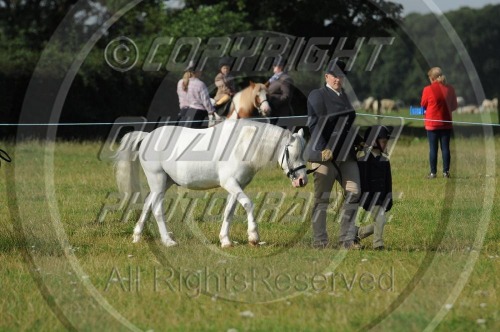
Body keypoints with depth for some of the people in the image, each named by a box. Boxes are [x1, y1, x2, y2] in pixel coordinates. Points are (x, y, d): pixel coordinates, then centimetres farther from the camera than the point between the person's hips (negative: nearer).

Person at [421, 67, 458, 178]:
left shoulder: (428, 89, -11)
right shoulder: (450, 89, 1)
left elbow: (423, 105, 0)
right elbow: (454, 106, 9)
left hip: (432, 124, -3)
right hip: (446, 124, 3)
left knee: (433, 148, 1)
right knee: (445, 148, 6)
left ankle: (433, 172, 2)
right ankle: (446, 172, 6)